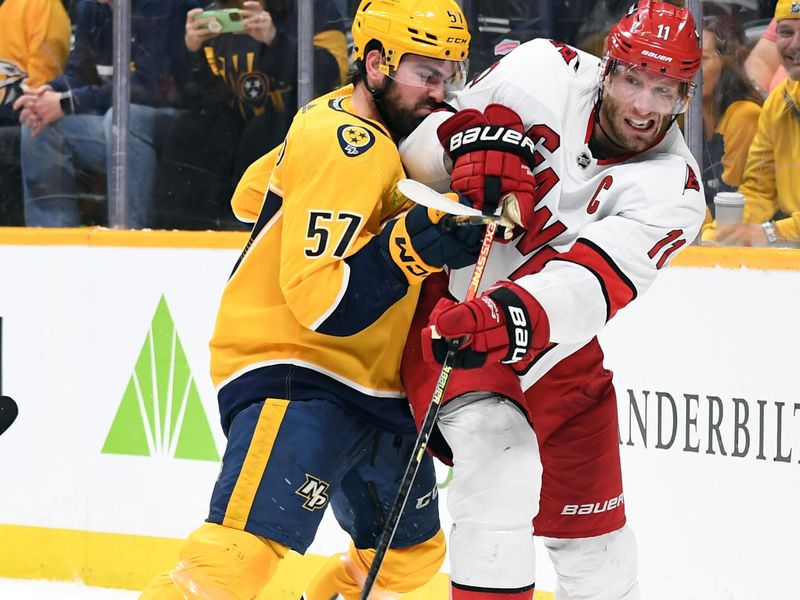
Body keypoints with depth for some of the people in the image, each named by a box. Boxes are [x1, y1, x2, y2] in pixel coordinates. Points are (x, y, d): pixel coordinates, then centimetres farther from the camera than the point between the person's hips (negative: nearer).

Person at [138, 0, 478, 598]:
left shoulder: (362, 126, 8)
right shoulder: (346, 148, -20)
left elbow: (254, 193, 21)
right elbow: (322, 300, -26)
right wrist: (411, 242, -36)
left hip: (373, 387, 11)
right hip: (295, 374, -11)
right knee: (243, 549, -29)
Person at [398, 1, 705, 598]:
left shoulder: (672, 191, -15)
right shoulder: (548, 73, -14)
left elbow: (589, 285, -31)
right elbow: (424, 149, -7)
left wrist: (508, 317, -48)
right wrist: (484, 152, -29)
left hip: (554, 343, 3)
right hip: (449, 299, -3)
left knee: (594, 531, 13)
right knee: (500, 457, -29)